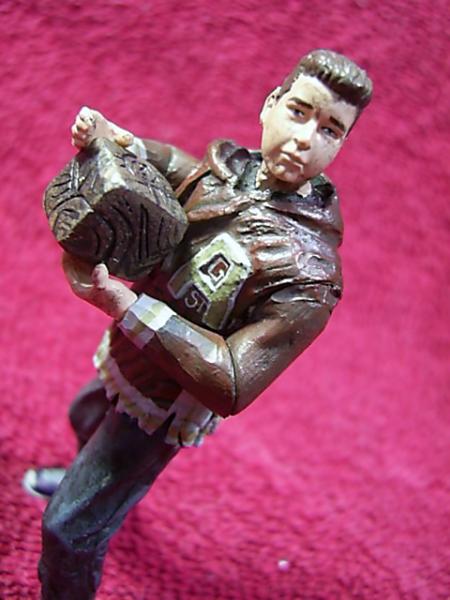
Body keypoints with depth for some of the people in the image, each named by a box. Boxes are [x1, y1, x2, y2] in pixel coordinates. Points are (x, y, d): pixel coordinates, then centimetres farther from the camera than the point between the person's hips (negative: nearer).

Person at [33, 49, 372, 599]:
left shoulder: (306, 271, -36)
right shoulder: (229, 164, -14)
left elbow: (231, 387, -37)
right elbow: (177, 167, 9)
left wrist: (119, 303, -43)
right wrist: (115, 138, -15)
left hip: (159, 407, -8)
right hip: (125, 361, 8)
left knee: (68, 530, 2)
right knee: (85, 419, 38)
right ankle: (88, 479, 73)